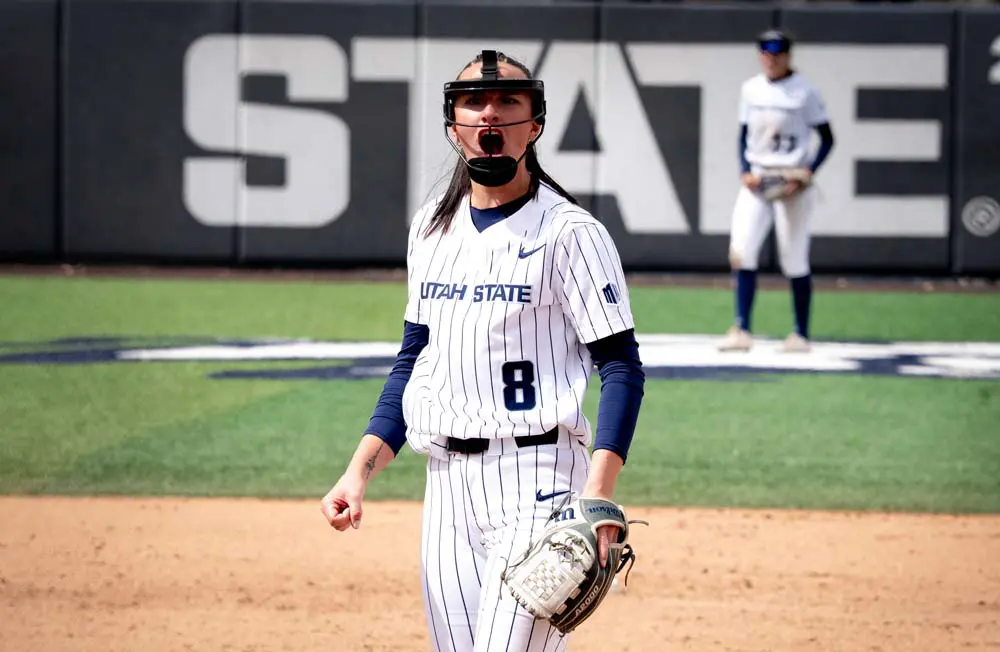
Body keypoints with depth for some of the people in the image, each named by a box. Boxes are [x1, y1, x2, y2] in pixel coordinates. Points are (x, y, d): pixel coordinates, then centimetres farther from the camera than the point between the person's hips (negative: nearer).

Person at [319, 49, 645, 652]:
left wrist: (598, 495, -22)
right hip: (447, 483, 7)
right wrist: (360, 471, 10)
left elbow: (622, 366, -9)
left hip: (535, 474, -7)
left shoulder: (569, 231, -6)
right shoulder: (432, 228, 15)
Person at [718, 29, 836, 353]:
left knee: (794, 260, 1)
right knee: (742, 250, -10)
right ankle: (742, 330, -8)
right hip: (756, 179, 4)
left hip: (791, 181, -4)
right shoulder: (751, 89, 8)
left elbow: (827, 138, -2)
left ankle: (800, 334, 11)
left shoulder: (805, 92, -6)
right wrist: (745, 172, 0)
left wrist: (807, 174, -14)